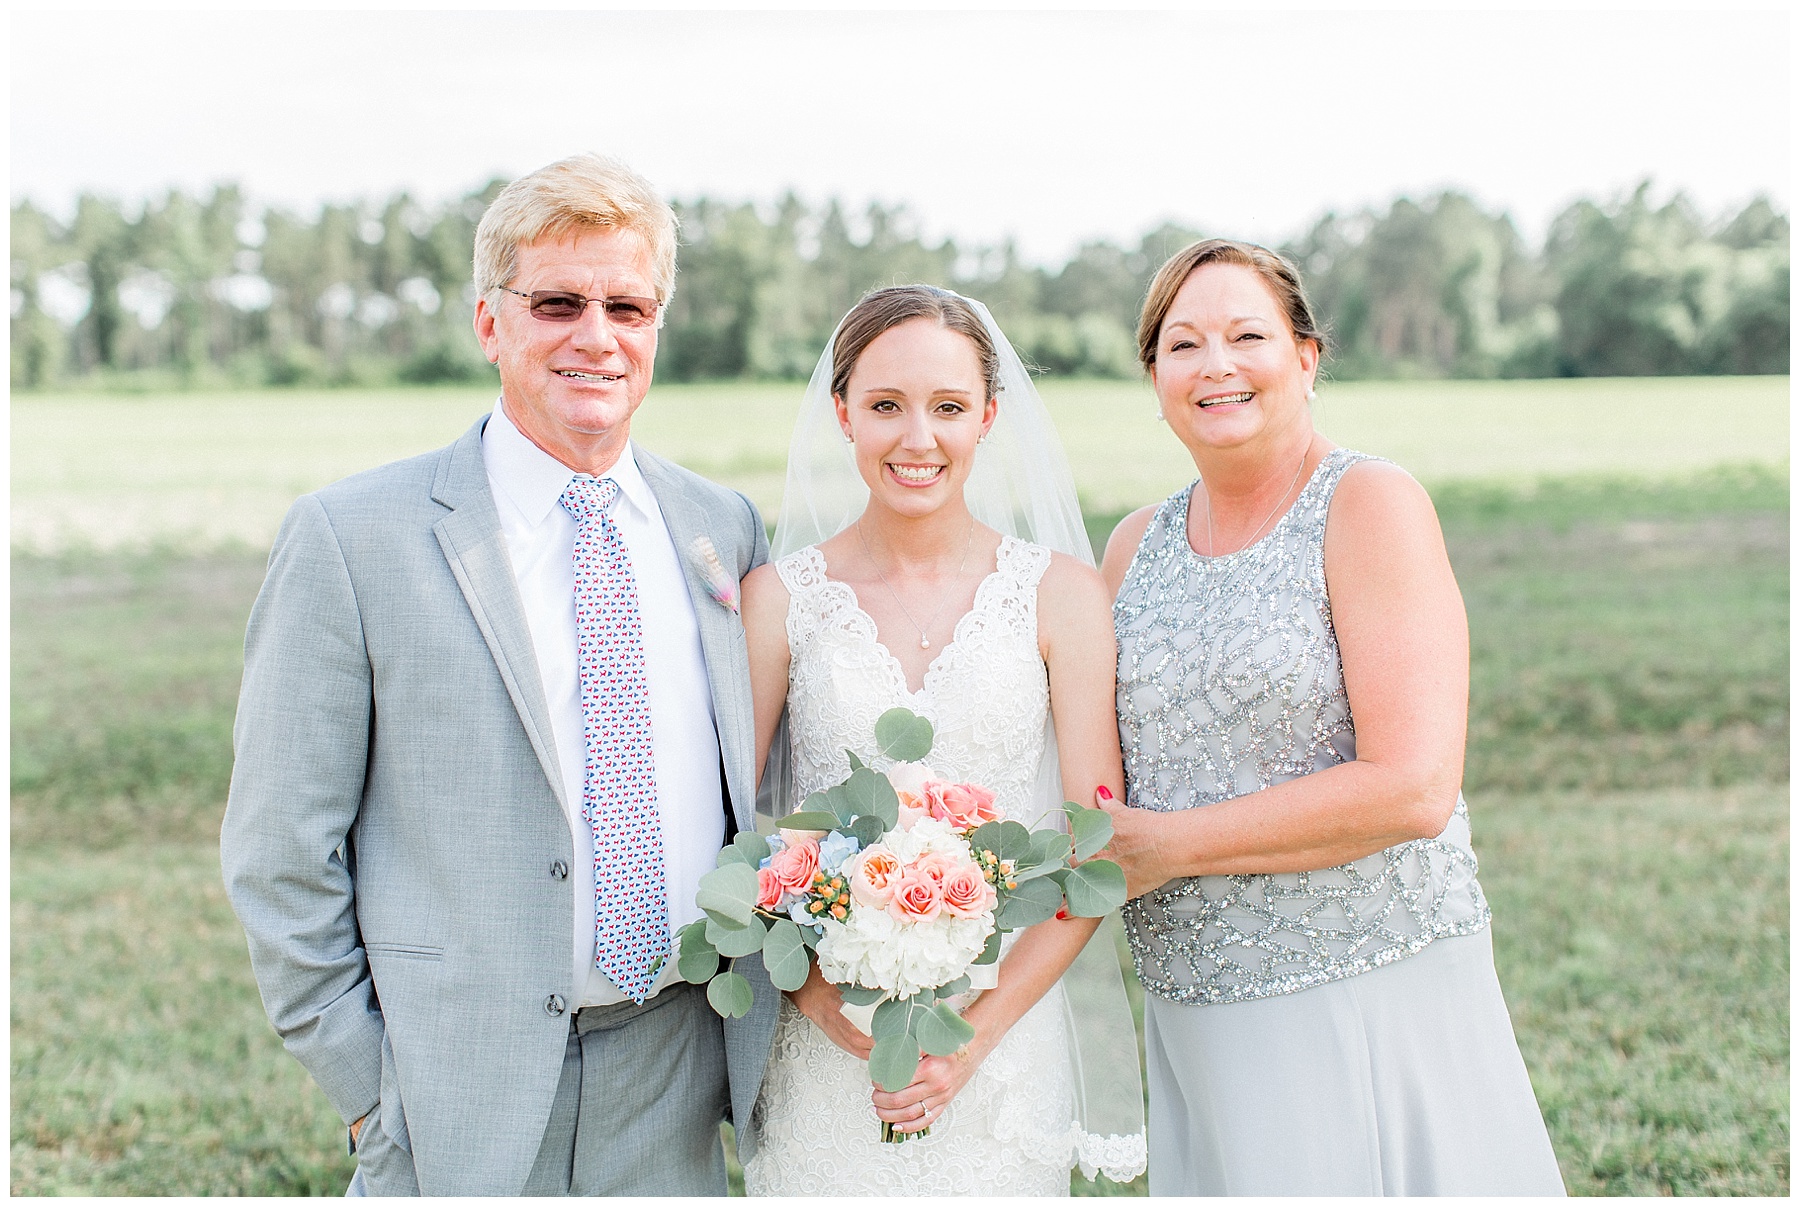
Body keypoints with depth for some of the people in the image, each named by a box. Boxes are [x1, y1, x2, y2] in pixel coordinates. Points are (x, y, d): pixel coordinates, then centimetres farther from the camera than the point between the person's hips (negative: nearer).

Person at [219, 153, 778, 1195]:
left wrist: (758, 1028, 7)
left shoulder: (726, 528, 4)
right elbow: (281, 854, -7)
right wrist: (367, 1085, -7)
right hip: (467, 1099, -3)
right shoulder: (350, 536, -9)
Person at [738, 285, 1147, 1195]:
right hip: (824, 1049, 0)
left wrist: (977, 1030, -11)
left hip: (1002, 1041, 0)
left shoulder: (1058, 593, -2)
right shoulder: (781, 598, -2)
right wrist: (808, 983, -16)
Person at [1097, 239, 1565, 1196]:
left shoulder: (1371, 505, -9)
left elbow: (1413, 790, -18)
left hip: (1373, 1001, -5)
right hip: (1199, 1020, 5)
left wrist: (1167, 846, -14)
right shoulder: (1136, 547, 8)